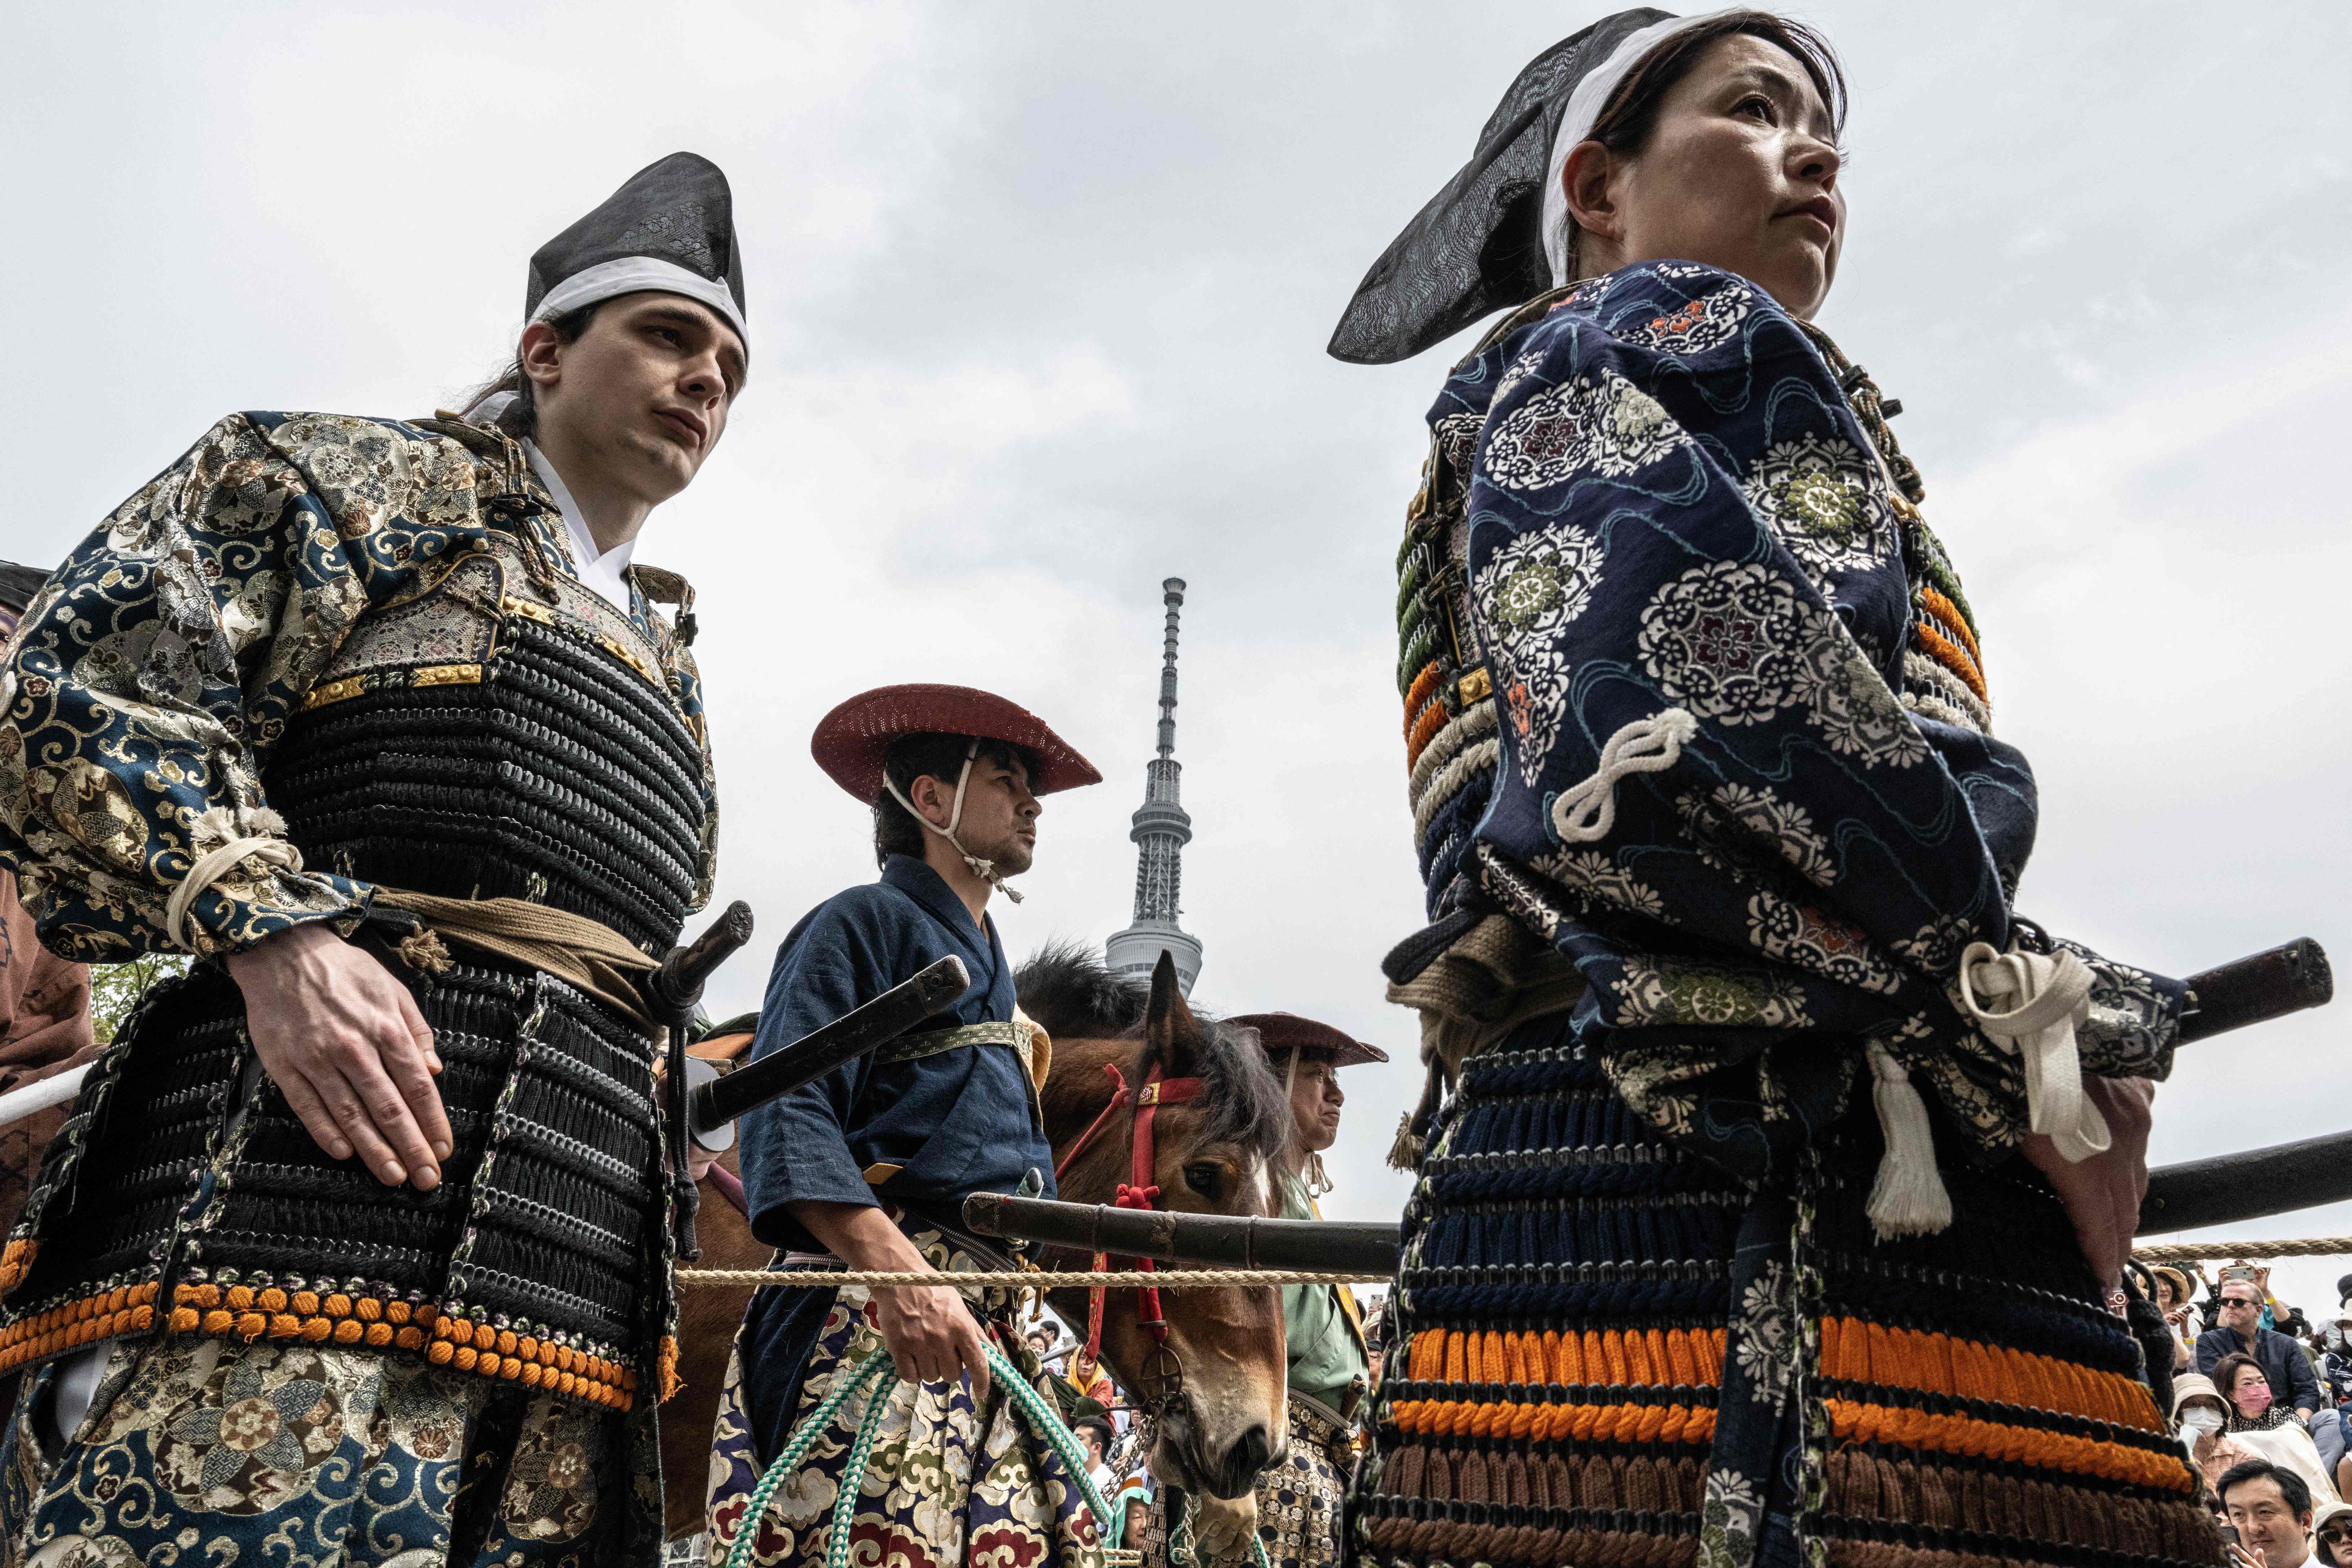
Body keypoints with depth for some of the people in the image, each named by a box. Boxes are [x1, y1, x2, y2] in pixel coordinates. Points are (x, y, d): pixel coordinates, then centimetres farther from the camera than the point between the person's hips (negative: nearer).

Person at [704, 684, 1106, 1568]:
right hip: (874, 1317, -8)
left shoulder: (988, 969, 28)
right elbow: (787, 1115, -12)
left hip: (990, 1332, 8)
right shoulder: (865, 923, 3)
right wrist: (902, 1272, -24)